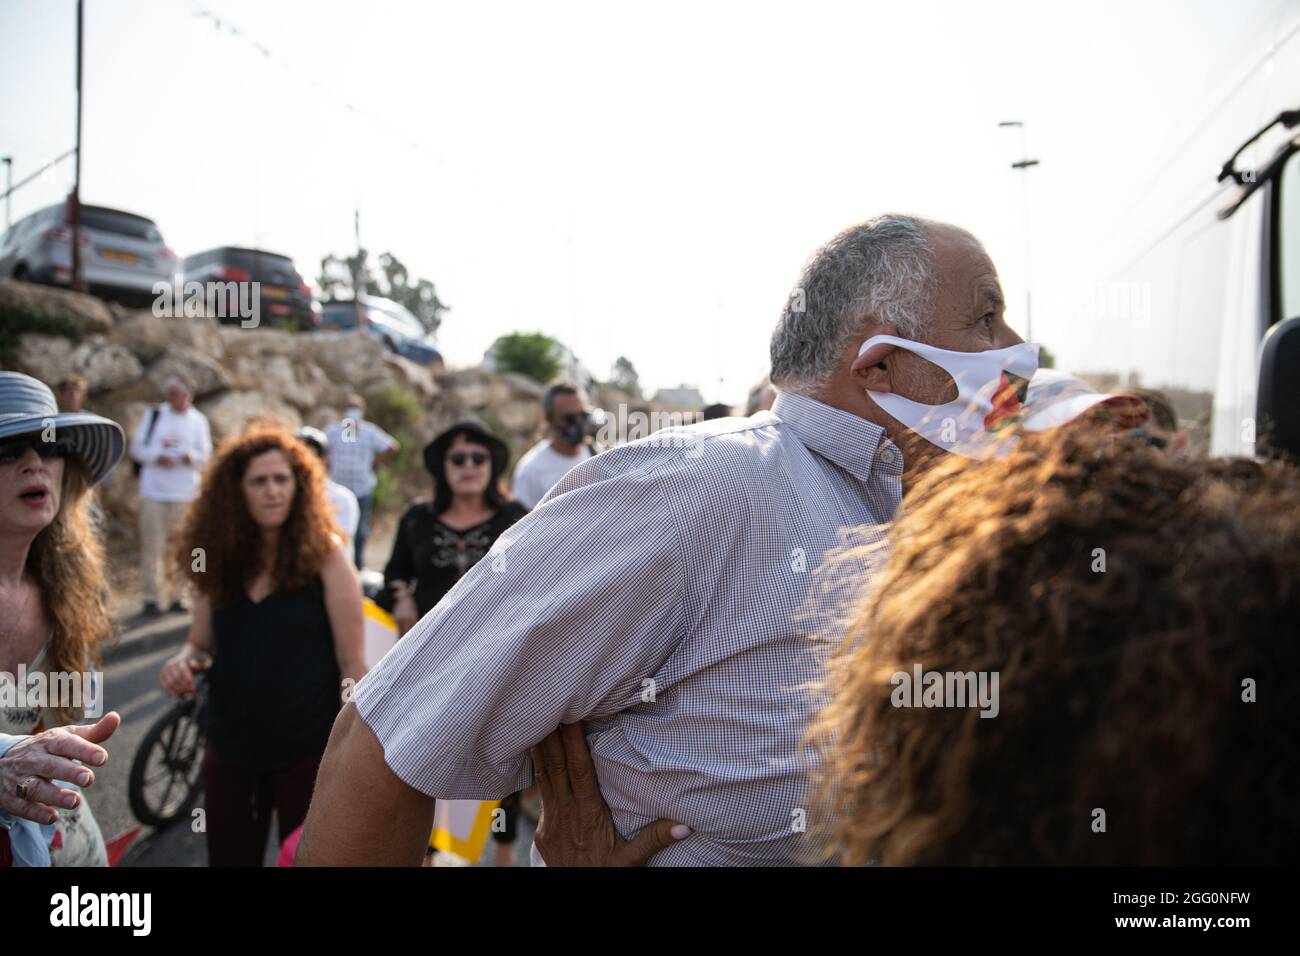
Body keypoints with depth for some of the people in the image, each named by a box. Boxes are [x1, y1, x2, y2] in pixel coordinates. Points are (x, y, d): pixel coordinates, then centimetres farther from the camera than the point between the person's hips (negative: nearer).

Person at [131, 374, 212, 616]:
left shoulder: (198, 420, 8)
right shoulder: (153, 415, 7)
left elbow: (206, 456, 7)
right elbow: (136, 447, 6)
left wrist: (191, 456, -14)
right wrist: (156, 457, -12)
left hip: (185, 493, 1)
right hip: (153, 490, -1)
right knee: (152, 545, -3)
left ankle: (175, 595, 15)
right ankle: (152, 597, 1)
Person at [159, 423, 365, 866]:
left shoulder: (324, 552, -12)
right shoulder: (221, 558, 0)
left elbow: (351, 664, -11)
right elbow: (201, 644, 12)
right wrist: (184, 661, -12)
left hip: (309, 751, -4)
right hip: (230, 750, 4)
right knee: (228, 858, 18)